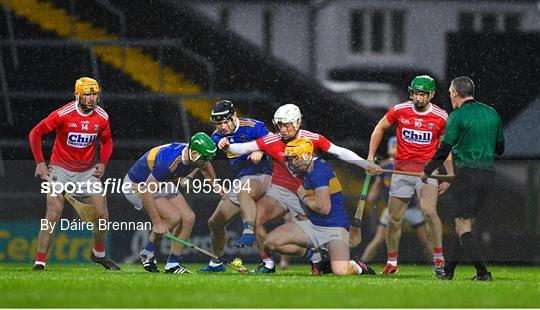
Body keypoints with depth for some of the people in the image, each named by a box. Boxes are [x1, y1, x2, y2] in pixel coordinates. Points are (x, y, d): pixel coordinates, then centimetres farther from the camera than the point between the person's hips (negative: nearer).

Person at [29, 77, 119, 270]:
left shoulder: (101, 117, -4)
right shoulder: (63, 114, -17)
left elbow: (106, 141, 16)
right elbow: (35, 134, -8)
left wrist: (103, 163, 1)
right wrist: (40, 163, -12)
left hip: (87, 171, 4)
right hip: (60, 169, -4)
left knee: (102, 214, 0)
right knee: (53, 216, -17)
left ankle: (99, 254, 25)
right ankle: (40, 262, -12)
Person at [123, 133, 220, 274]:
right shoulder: (169, 160, -40)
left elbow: (206, 166, 14)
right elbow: (146, 191, -34)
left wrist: (216, 186, 20)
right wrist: (157, 222, -30)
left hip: (162, 184, 8)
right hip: (137, 186, -8)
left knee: (188, 217, -6)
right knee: (174, 217, -22)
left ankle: (172, 264, 4)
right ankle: (147, 253, 0)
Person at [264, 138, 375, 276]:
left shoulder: (318, 172, -20)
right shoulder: (308, 170, 8)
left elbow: (324, 208, -24)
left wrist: (304, 198, -7)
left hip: (335, 227, -9)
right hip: (313, 225, 9)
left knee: (340, 271, -29)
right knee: (270, 243, -7)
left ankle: (357, 267, 7)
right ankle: (312, 254, 11)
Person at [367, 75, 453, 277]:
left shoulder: (441, 117, -2)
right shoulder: (399, 111, -1)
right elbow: (380, 128, 15)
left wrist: (450, 175, 4)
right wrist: (370, 156, 11)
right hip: (402, 169, 2)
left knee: (429, 211, -23)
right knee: (394, 219, 5)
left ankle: (438, 258, -11)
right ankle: (392, 262, 22)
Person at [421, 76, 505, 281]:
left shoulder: (457, 116, -7)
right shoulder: (492, 114, 12)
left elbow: (444, 150, -6)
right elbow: (500, 148, 17)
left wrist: (427, 171, 8)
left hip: (467, 174, -7)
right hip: (489, 174, 7)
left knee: (463, 227, -4)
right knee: (466, 224, 16)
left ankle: (483, 272, -16)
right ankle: (448, 271, 21)